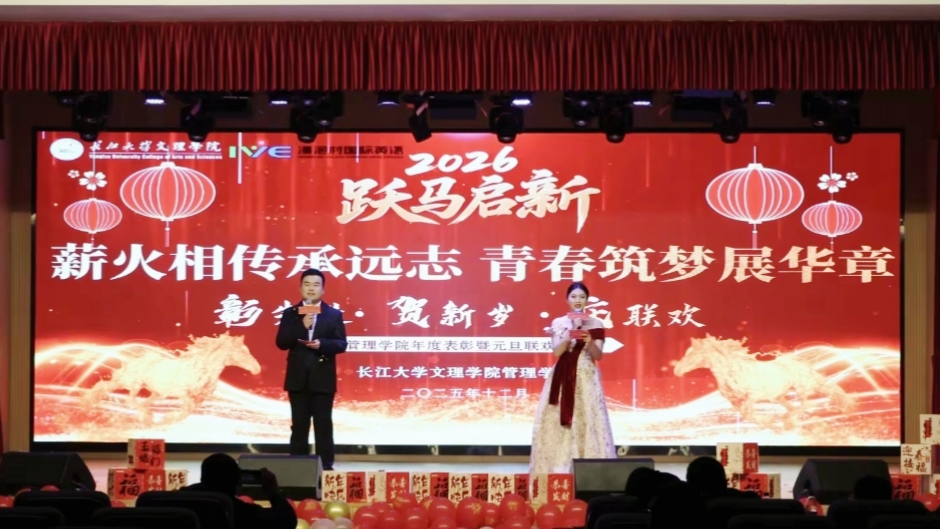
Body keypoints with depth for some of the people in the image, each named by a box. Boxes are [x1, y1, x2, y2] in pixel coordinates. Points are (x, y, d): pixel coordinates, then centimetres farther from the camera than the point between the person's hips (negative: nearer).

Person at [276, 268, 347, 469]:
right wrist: (302, 327, -16)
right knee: (299, 425, 4)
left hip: (323, 379, -1)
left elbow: (341, 344, -1)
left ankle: (326, 465, 3)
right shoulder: (290, 314, 6)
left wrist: (322, 344, -19)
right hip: (298, 378, 1)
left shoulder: (334, 315, 4)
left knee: (323, 424, 1)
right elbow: (281, 343, -3)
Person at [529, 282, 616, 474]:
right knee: (558, 420, -3)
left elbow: (599, 355, 0)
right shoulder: (559, 323, 5)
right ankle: (559, 466, 0)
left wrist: (590, 342, -18)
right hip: (563, 377, 1)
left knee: (588, 419, -7)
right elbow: (556, 351, -5)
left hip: (586, 377, -1)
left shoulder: (596, 324, 4)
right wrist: (572, 331, -14)